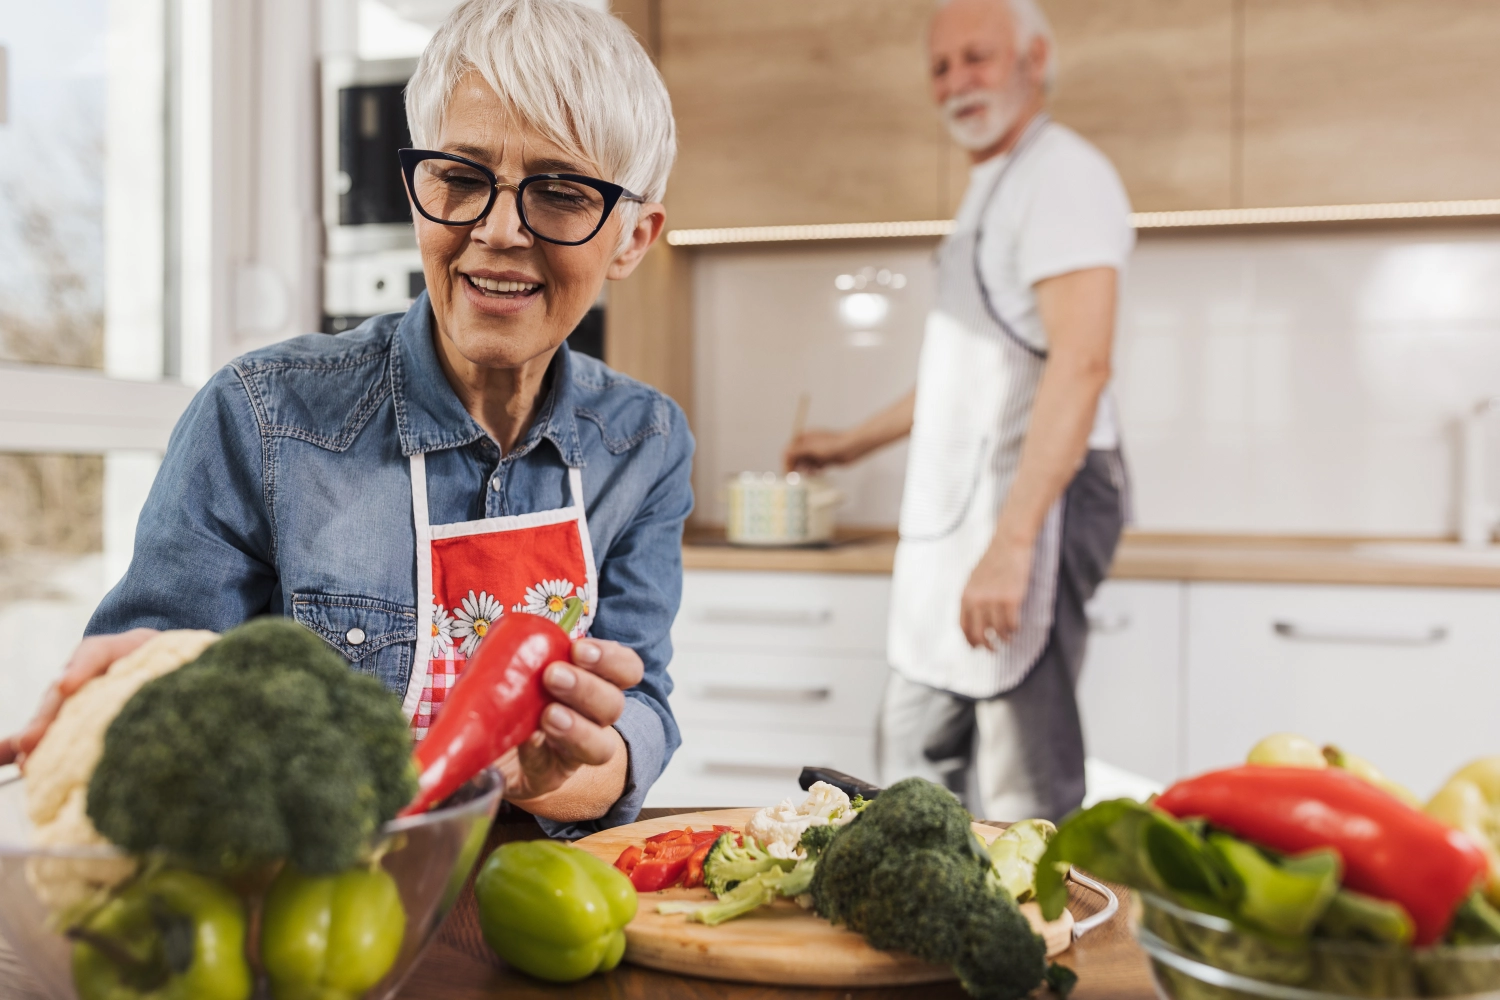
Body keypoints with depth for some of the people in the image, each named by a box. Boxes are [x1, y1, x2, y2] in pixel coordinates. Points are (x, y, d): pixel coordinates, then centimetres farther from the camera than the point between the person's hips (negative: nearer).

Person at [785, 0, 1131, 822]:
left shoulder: (1063, 174, -9)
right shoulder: (992, 190, 22)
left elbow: (1081, 366, -22)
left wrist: (1011, 541, -29)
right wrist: (854, 442, 39)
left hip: (1033, 499, -10)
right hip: (958, 507, 10)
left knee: (1022, 788, -6)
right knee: (915, 770, 14)